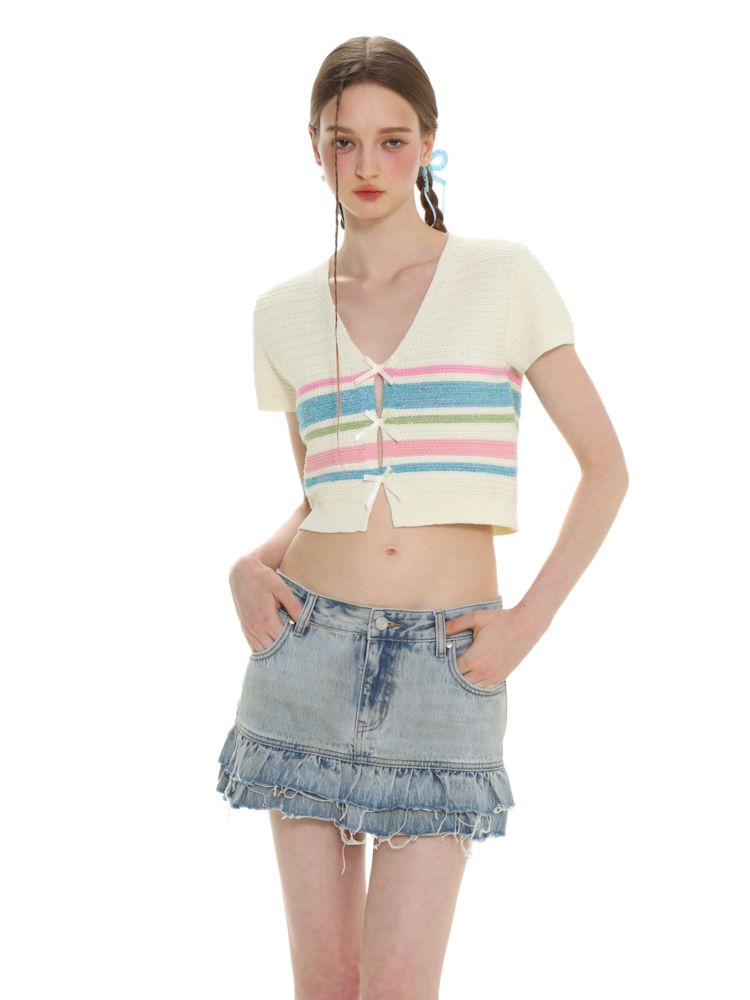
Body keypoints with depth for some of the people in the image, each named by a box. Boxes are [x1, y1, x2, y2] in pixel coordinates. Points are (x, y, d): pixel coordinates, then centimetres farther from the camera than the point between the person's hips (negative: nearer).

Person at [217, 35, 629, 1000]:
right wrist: (252, 565, 0)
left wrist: (529, 621, -7)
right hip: (311, 652, 3)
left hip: (446, 665, -2)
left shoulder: (503, 278, -1)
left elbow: (605, 465, 1)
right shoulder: (284, 313, 7)